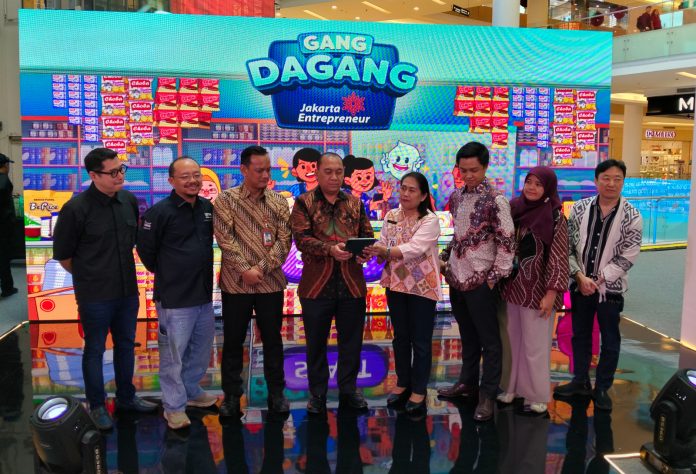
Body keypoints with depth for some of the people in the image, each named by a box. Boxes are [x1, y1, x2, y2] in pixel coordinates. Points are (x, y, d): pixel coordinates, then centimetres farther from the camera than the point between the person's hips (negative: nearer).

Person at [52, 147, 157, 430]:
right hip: (95, 296, -5)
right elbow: (63, 255, -6)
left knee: (126, 345, 18)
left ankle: (126, 397, 36)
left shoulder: (129, 201, 0)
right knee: (95, 351, 9)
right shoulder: (76, 209, -16)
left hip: (128, 291, 6)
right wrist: (88, 278, 4)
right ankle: (97, 406, 26)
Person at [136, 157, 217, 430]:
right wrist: (163, 273, 4)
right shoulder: (160, 212, -15)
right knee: (173, 354, 4)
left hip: (204, 295, 7)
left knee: (202, 351, 19)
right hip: (175, 298, -6)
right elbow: (145, 248, -8)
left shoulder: (208, 208, 4)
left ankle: (191, 391, 38)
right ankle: (174, 407, 18)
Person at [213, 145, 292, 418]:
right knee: (233, 341, 8)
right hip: (236, 283, -2)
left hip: (271, 283, 2)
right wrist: (244, 270, -16)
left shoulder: (279, 202, 5)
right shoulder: (226, 199, -2)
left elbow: (284, 241, -2)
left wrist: (261, 268, -13)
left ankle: (276, 393, 24)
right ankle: (231, 395, 21)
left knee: (273, 340, 11)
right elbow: (225, 239, -9)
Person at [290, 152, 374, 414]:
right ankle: (317, 393, 24)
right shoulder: (304, 203, 0)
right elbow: (302, 239, -11)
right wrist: (330, 249, -26)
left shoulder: (355, 203, 11)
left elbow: (367, 235, 9)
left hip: (352, 283, 3)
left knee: (351, 341, 12)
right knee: (316, 343, 9)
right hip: (317, 284, -2)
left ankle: (348, 389, 30)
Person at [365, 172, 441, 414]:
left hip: (422, 286, -5)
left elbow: (413, 249, -26)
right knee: (400, 336, 16)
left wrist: (386, 251, -39)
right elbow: (383, 246, 0)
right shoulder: (391, 216, 6)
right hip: (395, 284, 5)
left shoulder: (430, 220, -12)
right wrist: (373, 251, -22)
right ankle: (403, 382, 31)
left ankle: (419, 390, 18)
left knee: (421, 340, 4)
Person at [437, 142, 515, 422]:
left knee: (488, 340, 4)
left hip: (480, 280, -7)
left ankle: (488, 395, 13)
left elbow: (507, 242, -14)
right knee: (467, 335, 19)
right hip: (456, 277, 7)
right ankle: (467, 382, 33)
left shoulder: (495, 200, -13)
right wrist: (445, 257, 11)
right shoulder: (457, 196, 8)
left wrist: (495, 277, -14)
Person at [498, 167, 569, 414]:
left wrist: (551, 294, -15)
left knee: (534, 345, 5)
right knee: (513, 341, 14)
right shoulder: (515, 209, 3)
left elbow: (558, 259, -12)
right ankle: (513, 387, 29)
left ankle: (537, 396, 21)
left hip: (536, 290, -5)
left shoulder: (555, 218, -12)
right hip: (512, 286, 5)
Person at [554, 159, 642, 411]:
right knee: (580, 335, 16)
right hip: (580, 284, 2)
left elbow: (627, 258, -11)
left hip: (610, 287, -2)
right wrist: (580, 277, -13)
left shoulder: (632, 217, -10)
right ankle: (580, 380, 33)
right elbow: (568, 247, -3)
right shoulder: (580, 208, -4)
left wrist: (597, 280, -15)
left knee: (610, 340, 9)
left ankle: (602, 388, 26)